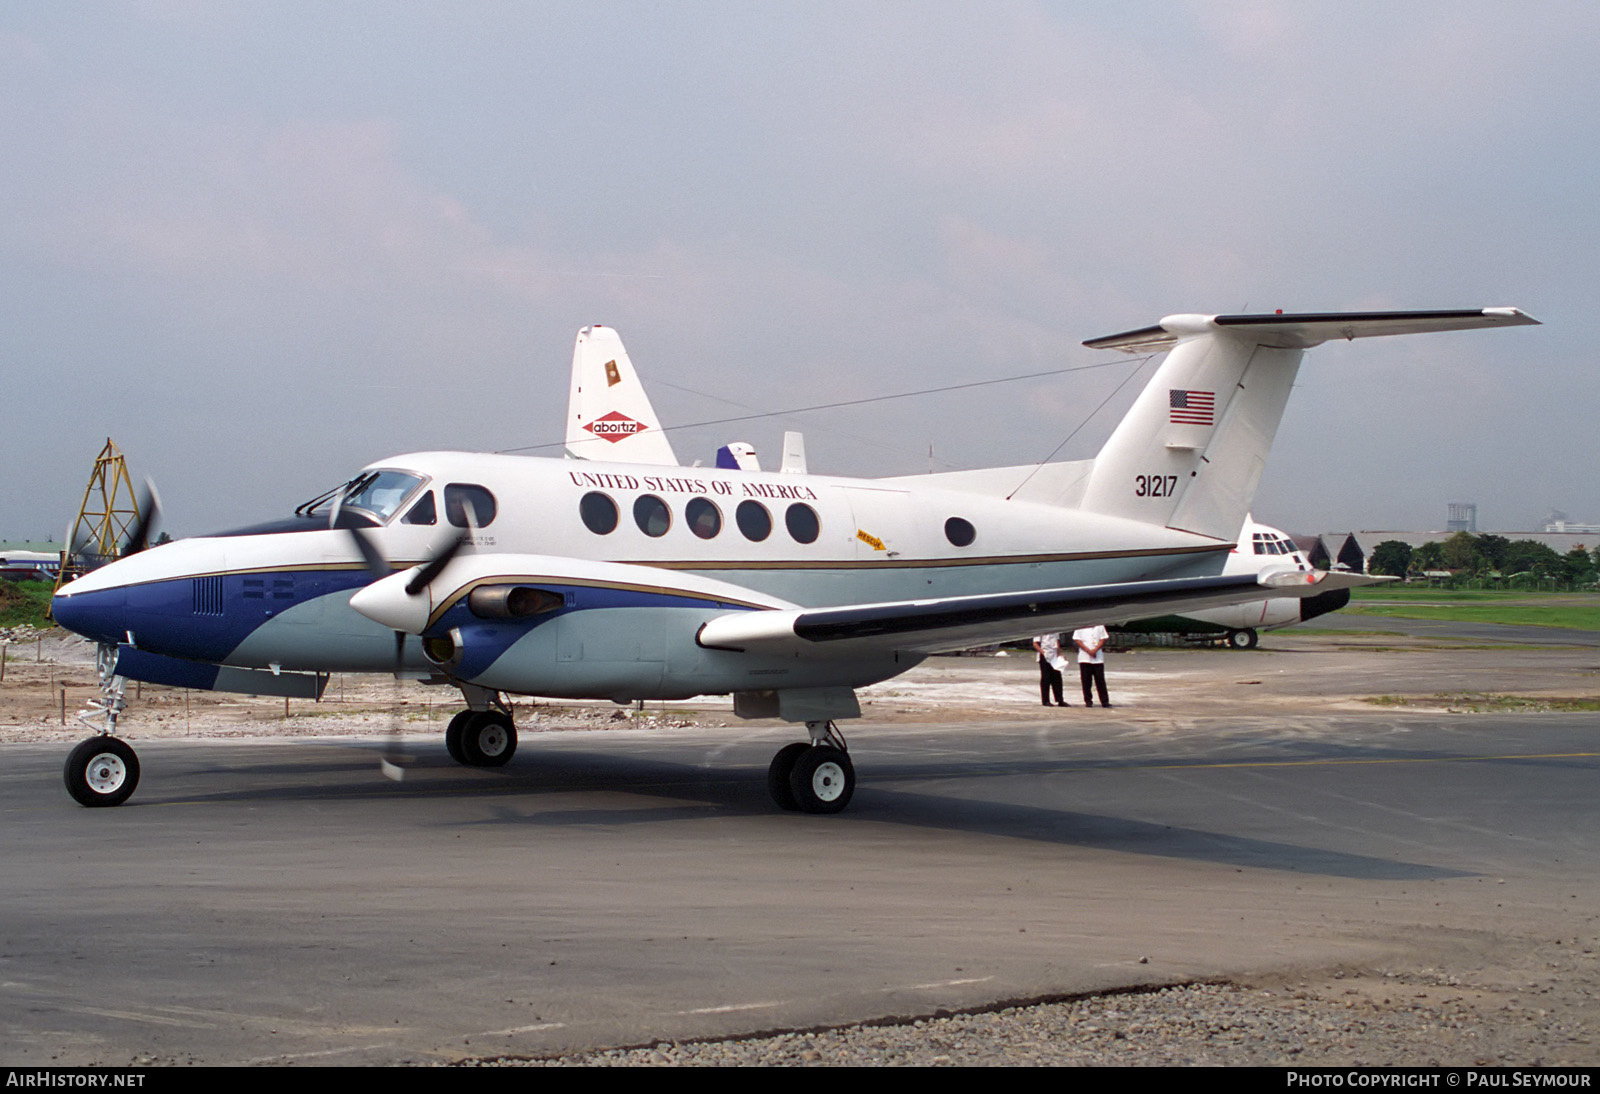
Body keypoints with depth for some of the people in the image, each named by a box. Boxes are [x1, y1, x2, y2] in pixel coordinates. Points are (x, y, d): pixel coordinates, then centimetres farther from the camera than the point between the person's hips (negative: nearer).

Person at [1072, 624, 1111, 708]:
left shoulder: (1099, 626, 8)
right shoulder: (1080, 628, 6)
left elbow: (1103, 640, 4)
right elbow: (1077, 641, 0)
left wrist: (1095, 650, -11)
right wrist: (1088, 651, -12)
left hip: (1098, 659, 0)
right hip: (1084, 658, 0)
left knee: (1100, 680, -1)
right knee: (1086, 681, 0)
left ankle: (1104, 701, 1)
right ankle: (1088, 701, 8)